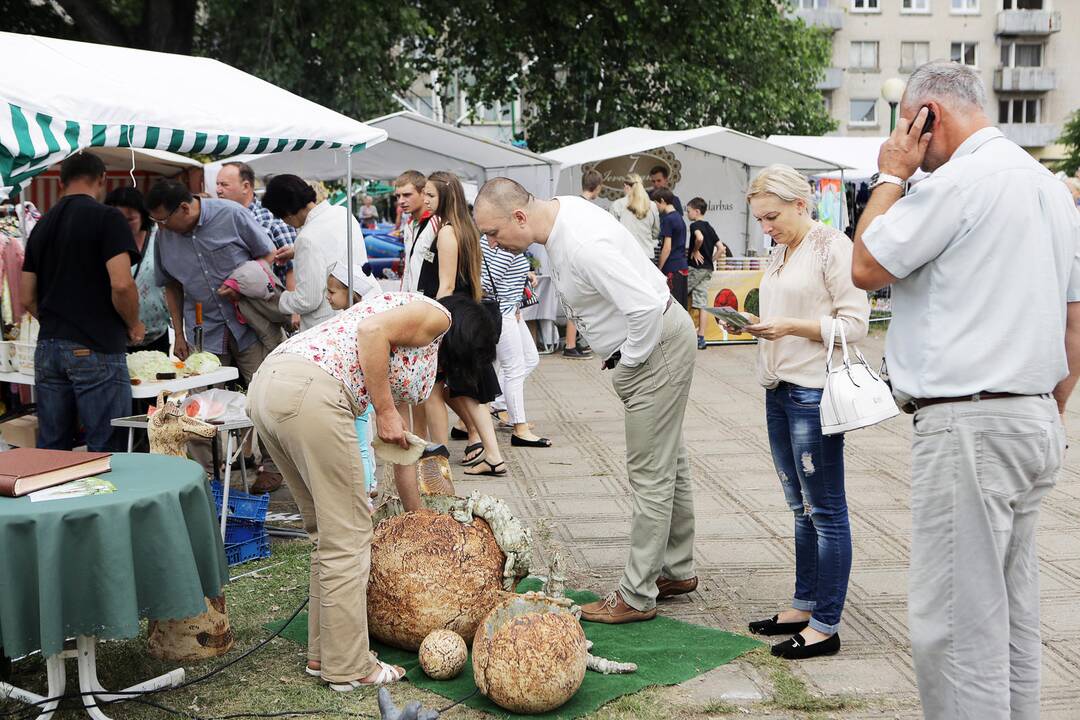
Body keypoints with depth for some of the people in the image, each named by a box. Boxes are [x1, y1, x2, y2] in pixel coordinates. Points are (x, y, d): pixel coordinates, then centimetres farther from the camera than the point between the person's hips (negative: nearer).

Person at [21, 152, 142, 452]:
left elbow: (27, 298, 14)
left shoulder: (42, 225, 14)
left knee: (51, 448, 11)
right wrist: (134, 326, -1)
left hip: (48, 347, 7)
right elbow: (121, 284, -17)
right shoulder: (107, 218, -6)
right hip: (96, 349, -6)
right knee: (105, 450, -2)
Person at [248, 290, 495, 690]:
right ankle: (348, 667, 10)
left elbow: (400, 444, 37)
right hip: (310, 392, -10)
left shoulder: (414, 360, 32)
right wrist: (385, 411, -7)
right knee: (348, 539, 1)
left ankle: (323, 654, 28)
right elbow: (371, 330, -13)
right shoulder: (437, 316, 7)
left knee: (329, 533, 20)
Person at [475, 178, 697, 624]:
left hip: (657, 346, -10)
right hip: (650, 344, 10)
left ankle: (637, 596, 5)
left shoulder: (582, 246, -31)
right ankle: (677, 571, 32)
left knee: (650, 477, -3)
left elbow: (646, 306, -35)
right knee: (669, 465, 18)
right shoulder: (560, 210, 0)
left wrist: (629, 359, -17)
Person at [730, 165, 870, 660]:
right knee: (801, 508, 15)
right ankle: (804, 607, 25)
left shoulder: (833, 247, -10)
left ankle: (825, 625, 5)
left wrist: (790, 327, -20)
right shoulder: (780, 252, 16)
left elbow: (855, 323, -13)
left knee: (825, 509, -2)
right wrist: (758, 325, 4)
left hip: (815, 392, -9)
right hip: (779, 390, 9)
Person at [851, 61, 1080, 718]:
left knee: (955, 623, -5)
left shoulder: (963, 179, -13)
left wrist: (892, 175, 4)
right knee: (1012, 612, 16)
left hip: (968, 425, -10)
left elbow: (867, 268, -7)